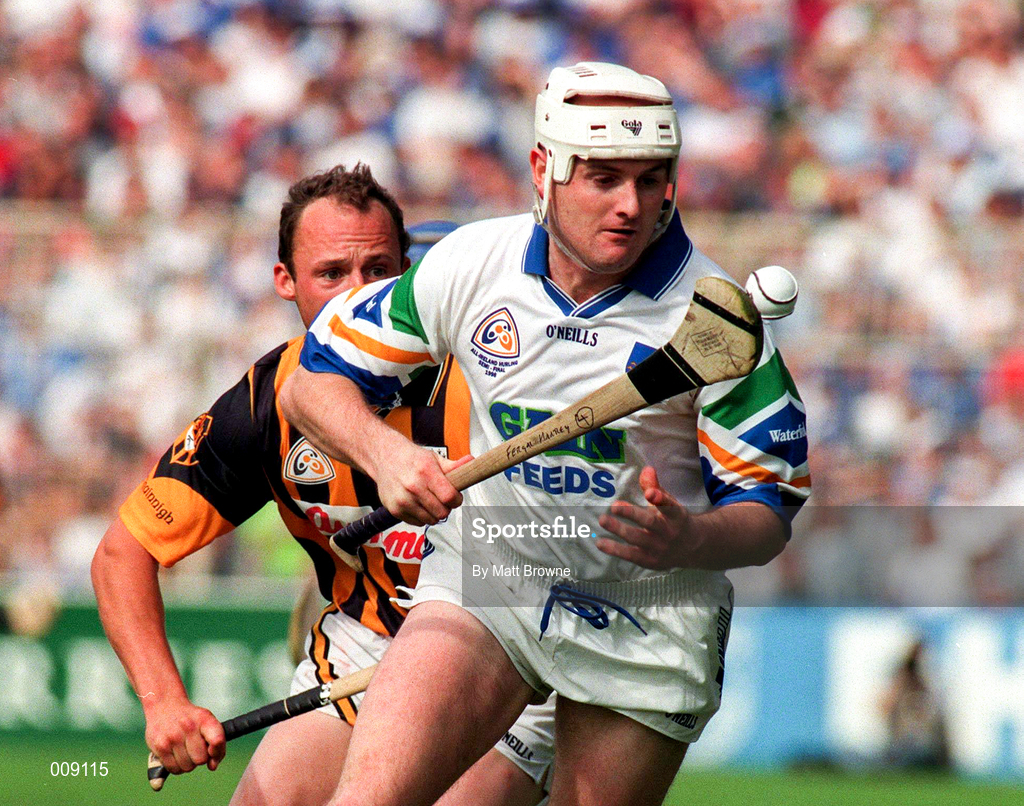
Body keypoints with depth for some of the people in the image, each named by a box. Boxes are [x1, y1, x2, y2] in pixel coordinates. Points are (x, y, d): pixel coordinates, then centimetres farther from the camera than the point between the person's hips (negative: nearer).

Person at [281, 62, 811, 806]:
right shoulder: (470, 264, -6)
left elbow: (768, 508, -9)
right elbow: (313, 381, 3)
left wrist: (687, 541, -32)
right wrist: (384, 453, -18)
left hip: (649, 616, 0)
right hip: (487, 576, 1)